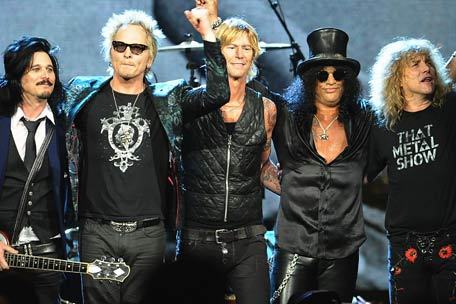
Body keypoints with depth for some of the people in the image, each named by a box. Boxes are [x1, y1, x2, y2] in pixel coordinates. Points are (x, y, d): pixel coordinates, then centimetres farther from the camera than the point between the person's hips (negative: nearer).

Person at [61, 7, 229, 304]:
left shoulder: (168, 100, 6)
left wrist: (208, 34, -11)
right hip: (98, 233, 0)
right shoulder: (84, 95, 7)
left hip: (149, 234, 0)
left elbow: (218, 93, -7)